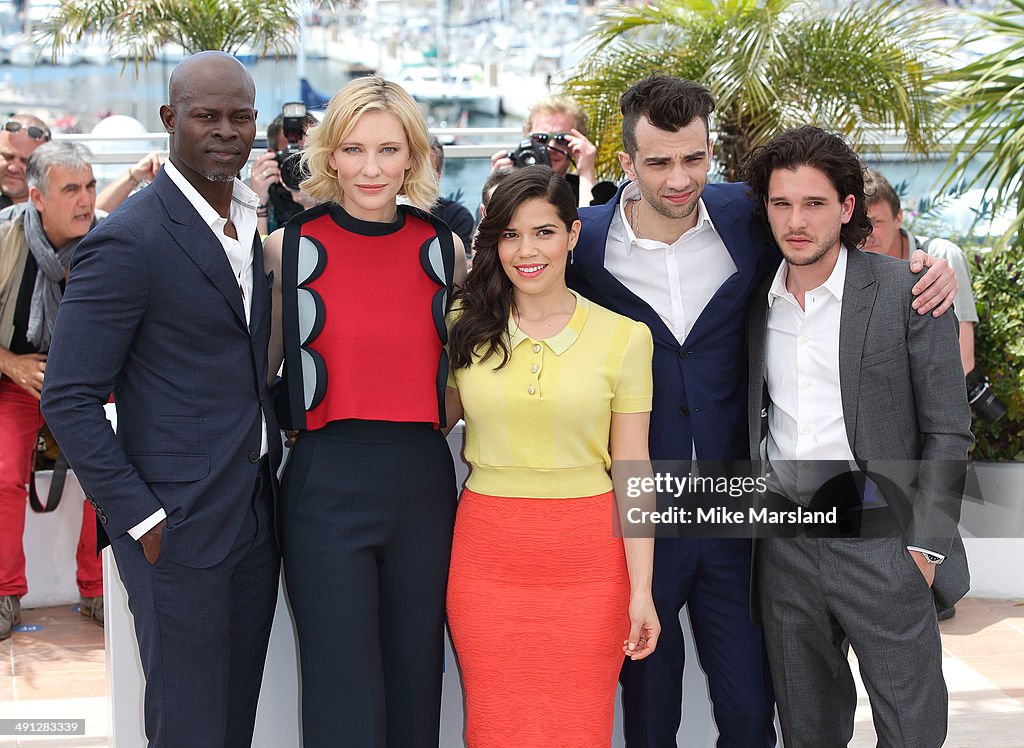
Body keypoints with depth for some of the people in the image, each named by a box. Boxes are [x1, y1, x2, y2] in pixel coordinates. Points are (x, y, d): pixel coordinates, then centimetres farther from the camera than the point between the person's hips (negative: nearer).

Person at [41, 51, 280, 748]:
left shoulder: (249, 221, 11)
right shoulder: (129, 241, -15)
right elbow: (68, 400, -15)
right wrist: (142, 521, -16)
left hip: (256, 514, 8)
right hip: (179, 526, -7)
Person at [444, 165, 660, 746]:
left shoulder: (623, 338, -1)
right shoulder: (465, 328, 3)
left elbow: (632, 468, 0)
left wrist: (642, 589, -3)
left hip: (587, 558, -1)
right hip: (487, 552, 1)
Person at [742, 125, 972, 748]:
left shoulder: (906, 292, -6)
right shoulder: (758, 299, 7)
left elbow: (947, 431, -6)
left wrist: (924, 545, -11)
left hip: (881, 540, -4)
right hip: (785, 544, 4)